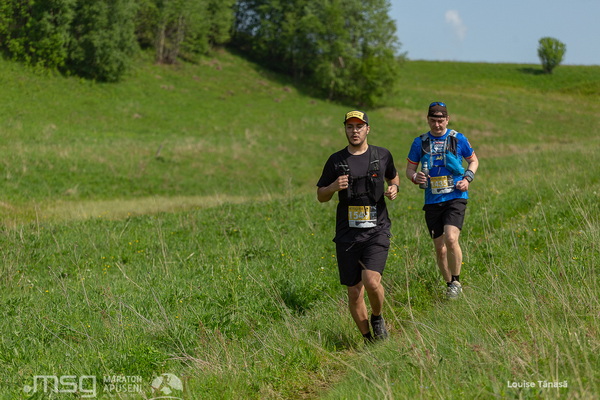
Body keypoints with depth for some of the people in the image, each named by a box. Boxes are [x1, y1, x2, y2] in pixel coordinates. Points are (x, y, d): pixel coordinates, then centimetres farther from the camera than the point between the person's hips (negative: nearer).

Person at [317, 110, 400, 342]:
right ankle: (368, 339, 21)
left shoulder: (382, 155, 6)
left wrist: (394, 188, 4)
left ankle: (377, 318, 10)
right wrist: (333, 187, -10)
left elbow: (393, 176, 27)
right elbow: (321, 196, 11)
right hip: (347, 233, 1)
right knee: (354, 293, 3)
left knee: (372, 281, -21)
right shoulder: (336, 161, 4)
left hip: (376, 230, -1)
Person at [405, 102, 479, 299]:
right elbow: (409, 168, 12)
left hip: (456, 198, -3)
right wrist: (415, 177, -12)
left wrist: (468, 178, -2)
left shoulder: (458, 139, 3)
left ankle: (456, 281, -3)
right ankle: (449, 285, 25)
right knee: (440, 248, 6)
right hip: (432, 201, 3)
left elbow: (473, 160, 16)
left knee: (451, 239, -22)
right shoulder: (420, 142, 5)